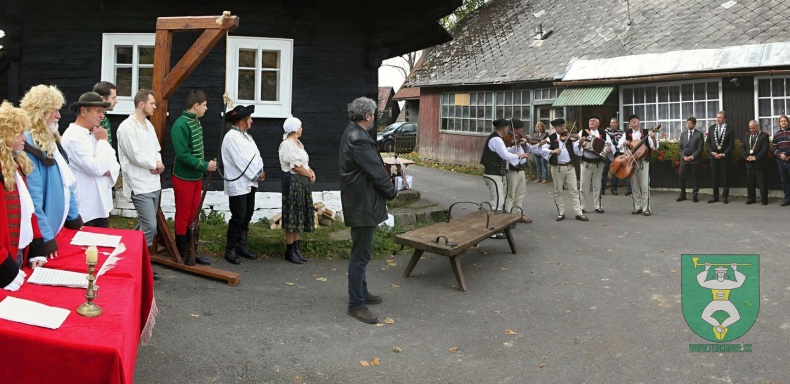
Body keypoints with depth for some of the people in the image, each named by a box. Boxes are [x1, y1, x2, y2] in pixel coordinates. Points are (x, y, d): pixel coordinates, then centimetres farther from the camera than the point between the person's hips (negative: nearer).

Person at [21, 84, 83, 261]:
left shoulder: (51, 140, 10)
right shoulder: (28, 143, -20)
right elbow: (33, 198, -25)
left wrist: (74, 217, 17)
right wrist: (45, 239, -26)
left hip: (60, 228, 9)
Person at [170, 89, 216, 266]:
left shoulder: (196, 122, 8)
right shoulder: (180, 125, -20)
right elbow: (183, 155, -24)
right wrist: (205, 166, -20)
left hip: (196, 177, 8)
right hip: (183, 178, -8)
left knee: (193, 216, 14)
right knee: (183, 216, 4)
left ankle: (192, 251, 24)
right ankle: (183, 254, 16)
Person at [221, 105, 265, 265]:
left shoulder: (246, 136, 16)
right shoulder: (231, 137, -13)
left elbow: (255, 155, 11)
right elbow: (241, 161, -18)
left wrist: (260, 171, -6)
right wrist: (256, 175, -11)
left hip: (250, 183, 9)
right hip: (238, 184, -9)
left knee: (247, 217, 12)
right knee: (238, 218, -5)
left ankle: (241, 246, 23)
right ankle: (230, 250, 5)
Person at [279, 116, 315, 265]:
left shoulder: (298, 143, 15)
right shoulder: (287, 144, -13)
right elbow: (296, 166, -18)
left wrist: (311, 172, -2)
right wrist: (309, 174, -6)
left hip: (303, 182, 9)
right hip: (292, 181, -9)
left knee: (301, 215, 11)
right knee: (292, 216, -3)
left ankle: (297, 248, 18)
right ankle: (290, 251, 5)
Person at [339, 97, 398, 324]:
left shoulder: (352, 133, 11)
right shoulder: (358, 139, -23)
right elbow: (376, 171, -20)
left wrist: (387, 189, 10)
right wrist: (392, 192, -5)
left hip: (359, 201, 11)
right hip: (362, 204, -11)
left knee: (361, 252, 21)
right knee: (361, 255, -3)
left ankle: (361, 292, 35)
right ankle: (356, 305, 5)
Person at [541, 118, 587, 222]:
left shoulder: (570, 137, 3)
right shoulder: (551, 138, 1)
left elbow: (576, 151, -5)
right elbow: (543, 149, -9)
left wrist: (580, 144, -25)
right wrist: (552, 151, -26)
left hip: (570, 167, 1)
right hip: (557, 167, 0)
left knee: (574, 191, 1)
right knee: (558, 191, 7)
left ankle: (579, 213, 3)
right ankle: (561, 213, 16)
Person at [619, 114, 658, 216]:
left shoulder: (646, 132, 0)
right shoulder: (627, 133, 8)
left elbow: (655, 147, -6)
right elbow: (619, 145, 6)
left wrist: (653, 138, -25)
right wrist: (624, 143, -15)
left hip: (643, 161, -3)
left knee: (645, 186, -6)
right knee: (634, 186, 7)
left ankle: (646, 208, -2)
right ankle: (637, 207, 15)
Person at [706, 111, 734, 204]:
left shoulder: (730, 129, -2)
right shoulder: (711, 128, 8)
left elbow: (731, 144, -4)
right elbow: (708, 141, 8)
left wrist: (723, 154, -13)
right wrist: (712, 152, -6)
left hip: (724, 157, -3)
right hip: (713, 156, 3)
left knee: (725, 177, 3)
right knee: (714, 177, 5)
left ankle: (725, 196, 10)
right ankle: (715, 196, 12)